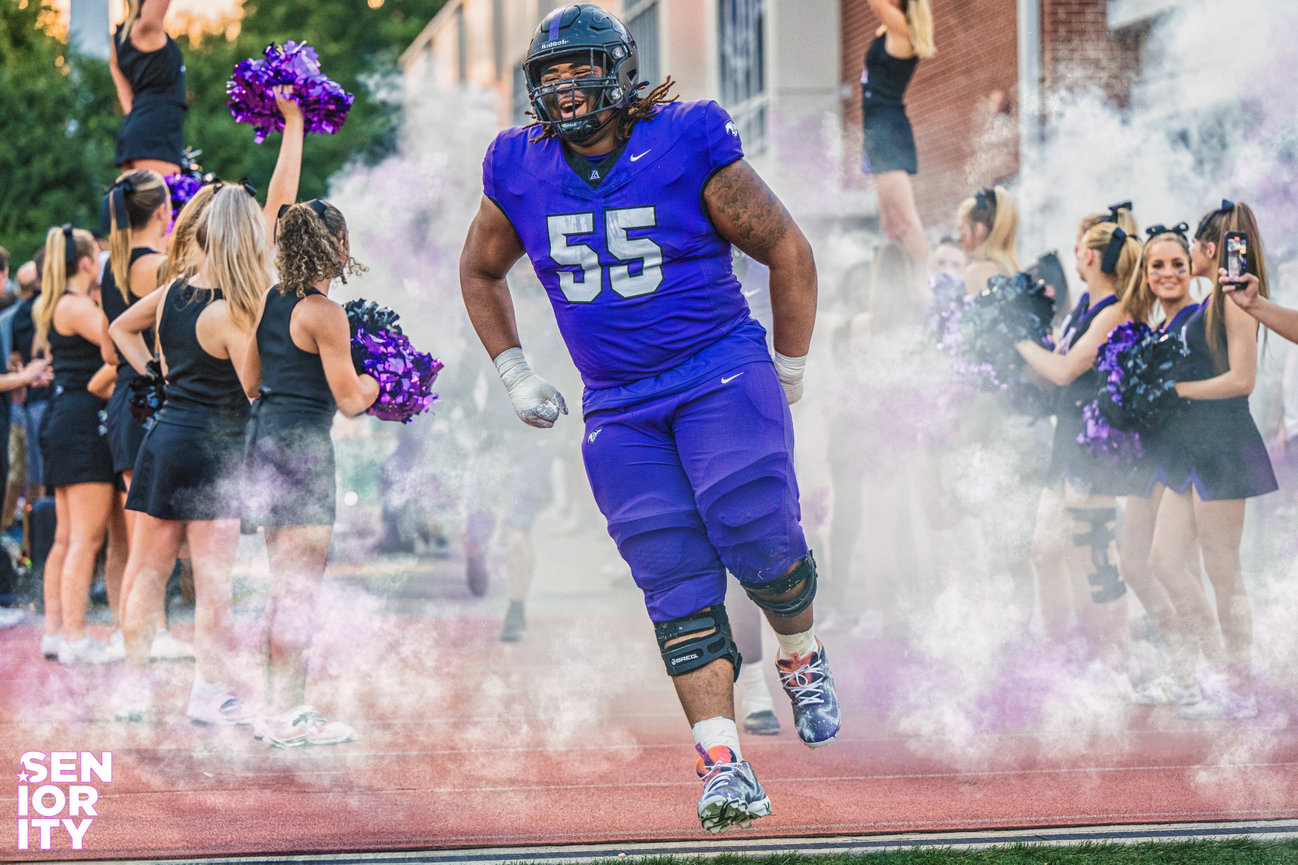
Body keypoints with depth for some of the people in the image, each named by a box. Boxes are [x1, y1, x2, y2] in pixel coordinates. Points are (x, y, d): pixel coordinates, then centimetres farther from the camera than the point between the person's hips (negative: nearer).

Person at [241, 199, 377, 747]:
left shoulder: (266, 302, 10)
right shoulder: (325, 314, -14)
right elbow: (349, 400, -11)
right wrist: (376, 383, 9)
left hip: (263, 434, 9)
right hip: (302, 440, -9)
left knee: (282, 584, 15)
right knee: (300, 587, -4)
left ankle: (277, 705, 19)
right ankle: (288, 715, -3)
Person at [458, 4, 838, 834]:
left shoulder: (687, 147, -10)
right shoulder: (522, 172, 2)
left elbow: (787, 249, -1)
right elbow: (480, 271, 22)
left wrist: (789, 375, 3)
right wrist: (515, 375, 14)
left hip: (721, 375, -3)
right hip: (619, 409, 3)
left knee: (759, 541, -15)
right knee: (678, 585, -3)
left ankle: (802, 656, 17)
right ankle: (722, 760, -4)